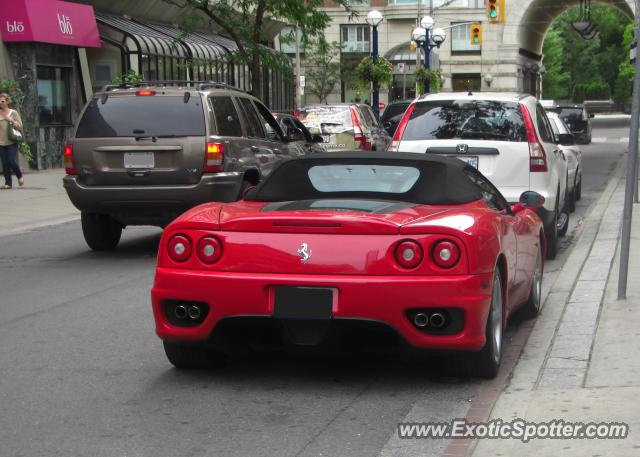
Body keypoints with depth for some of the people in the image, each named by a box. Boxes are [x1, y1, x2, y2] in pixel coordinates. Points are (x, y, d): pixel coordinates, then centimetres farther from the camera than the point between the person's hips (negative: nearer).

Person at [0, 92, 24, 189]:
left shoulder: (13, 113, 2)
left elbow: (20, 126, 1)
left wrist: (11, 120, -12)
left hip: (12, 142, -3)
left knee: (11, 161, -13)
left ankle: (19, 176, 14)